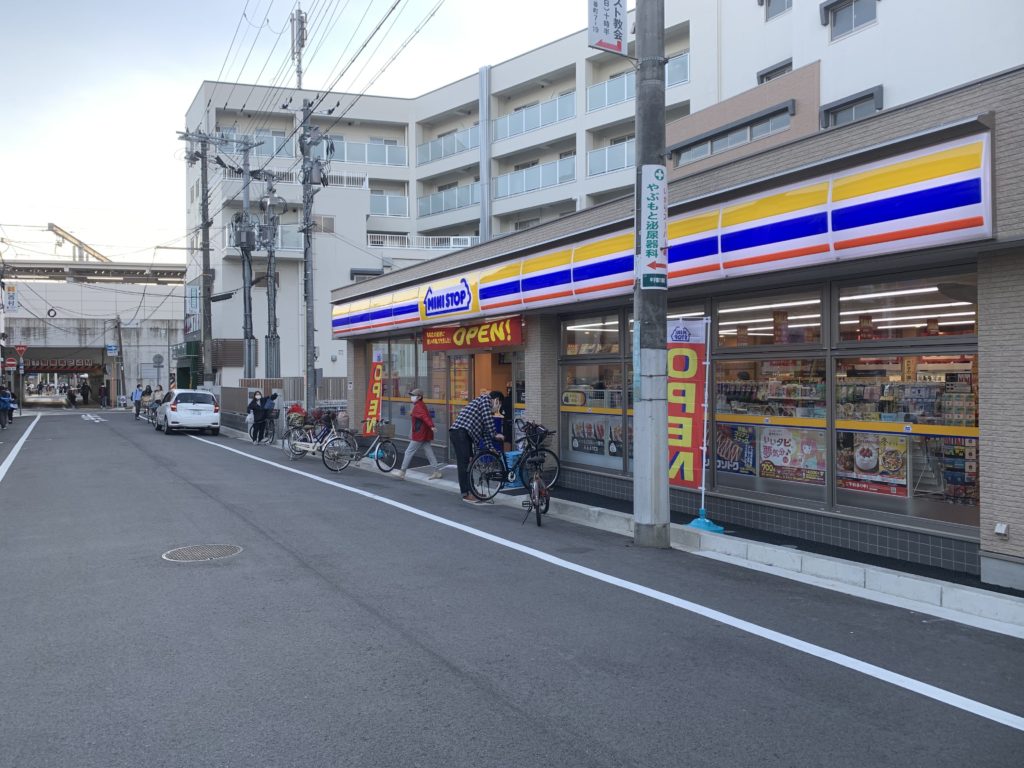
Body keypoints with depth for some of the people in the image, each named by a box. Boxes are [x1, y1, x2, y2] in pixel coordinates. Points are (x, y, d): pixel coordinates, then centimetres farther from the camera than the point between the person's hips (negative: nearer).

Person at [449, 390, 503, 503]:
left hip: (463, 433, 10)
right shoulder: (485, 400, 1)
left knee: (468, 463, 13)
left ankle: (470, 491, 20)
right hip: (460, 432, -10)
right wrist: (494, 436, 1)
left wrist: (490, 446, 23)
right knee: (464, 463, -8)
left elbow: (484, 428, 27)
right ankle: (466, 494, -6)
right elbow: (488, 421, -10)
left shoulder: (482, 403, 29)